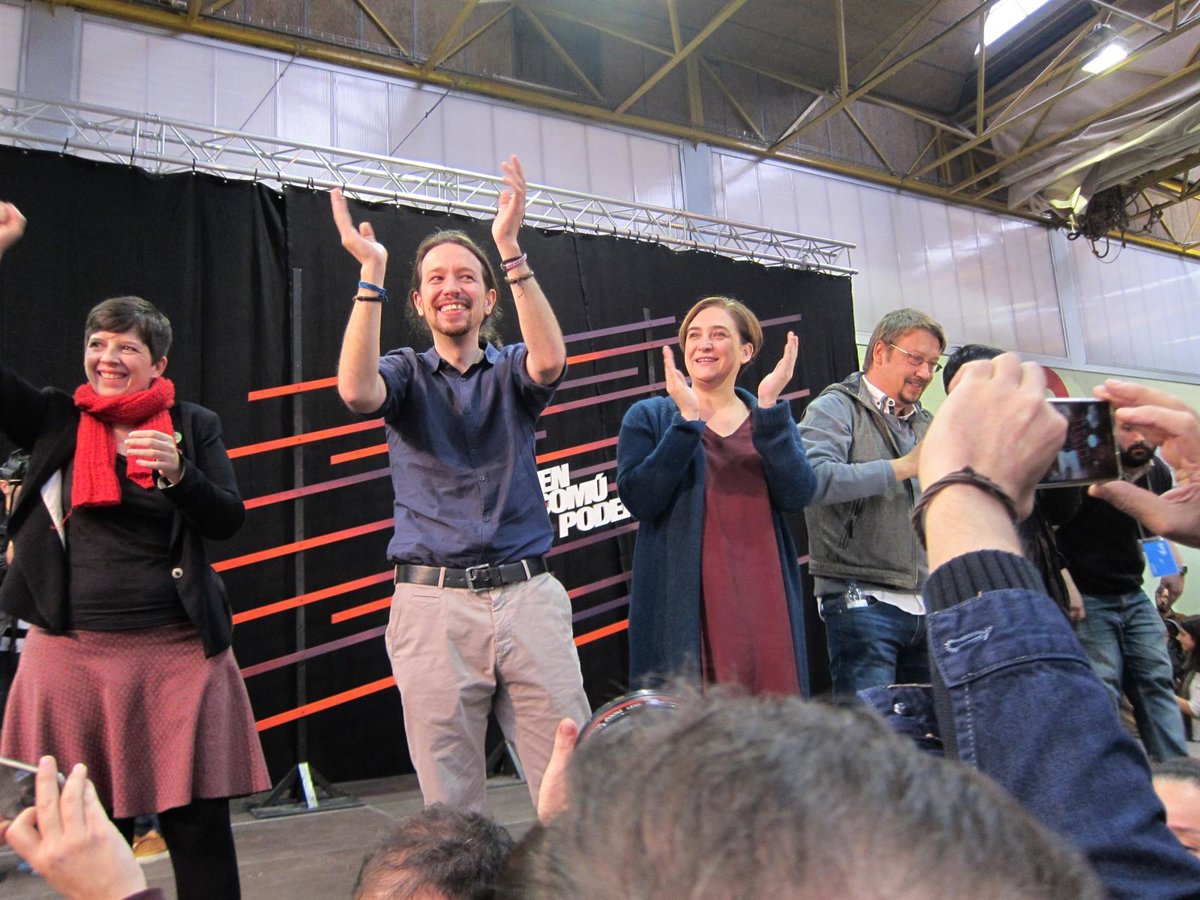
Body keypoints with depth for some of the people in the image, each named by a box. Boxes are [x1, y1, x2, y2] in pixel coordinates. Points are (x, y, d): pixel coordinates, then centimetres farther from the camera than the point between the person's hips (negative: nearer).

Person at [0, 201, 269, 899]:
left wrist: (178, 474, -21)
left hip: (179, 652, -1)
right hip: (70, 652, 1)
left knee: (199, 827, 4)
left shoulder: (194, 425, 4)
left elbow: (230, 520, -2)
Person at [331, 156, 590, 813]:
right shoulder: (407, 373, 9)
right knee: (448, 798, 5)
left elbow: (549, 360, -13)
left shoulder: (511, 372, 11)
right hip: (433, 603, 0)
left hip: (527, 594, 1)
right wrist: (371, 272, -17)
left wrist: (510, 248, -18)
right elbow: (357, 390, -14)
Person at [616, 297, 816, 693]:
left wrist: (769, 408, -12)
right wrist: (687, 419, -15)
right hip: (684, 607, -2)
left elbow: (796, 497, -5)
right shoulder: (648, 416, 5)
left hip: (764, 602, 3)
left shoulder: (773, 418, 12)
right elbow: (638, 500, -11)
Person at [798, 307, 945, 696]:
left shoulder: (925, 424, 21)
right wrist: (904, 467, -18)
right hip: (863, 601, -7)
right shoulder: (836, 408, -2)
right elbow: (813, 478, -22)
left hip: (925, 605, 7)